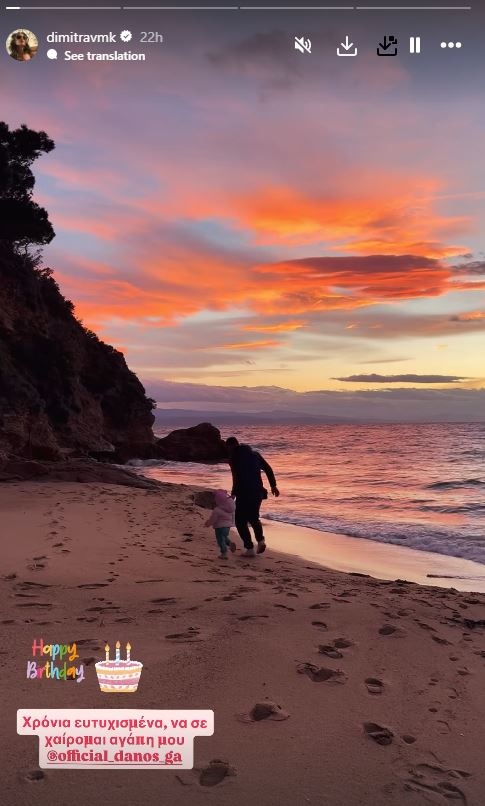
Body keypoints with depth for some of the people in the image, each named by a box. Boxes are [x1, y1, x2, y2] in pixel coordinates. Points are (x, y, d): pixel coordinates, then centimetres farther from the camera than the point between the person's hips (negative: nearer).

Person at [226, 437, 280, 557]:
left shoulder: (233, 457, -6)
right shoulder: (255, 454, 12)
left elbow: (237, 478, -18)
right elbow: (268, 469, 9)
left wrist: (233, 493, -11)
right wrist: (273, 485, 13)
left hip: (244, 494, -6)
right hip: (258, 492, 6)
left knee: (240, 521, 8)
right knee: (254, 518, 26)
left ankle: (250, 548, 4)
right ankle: (260, 540, 7)